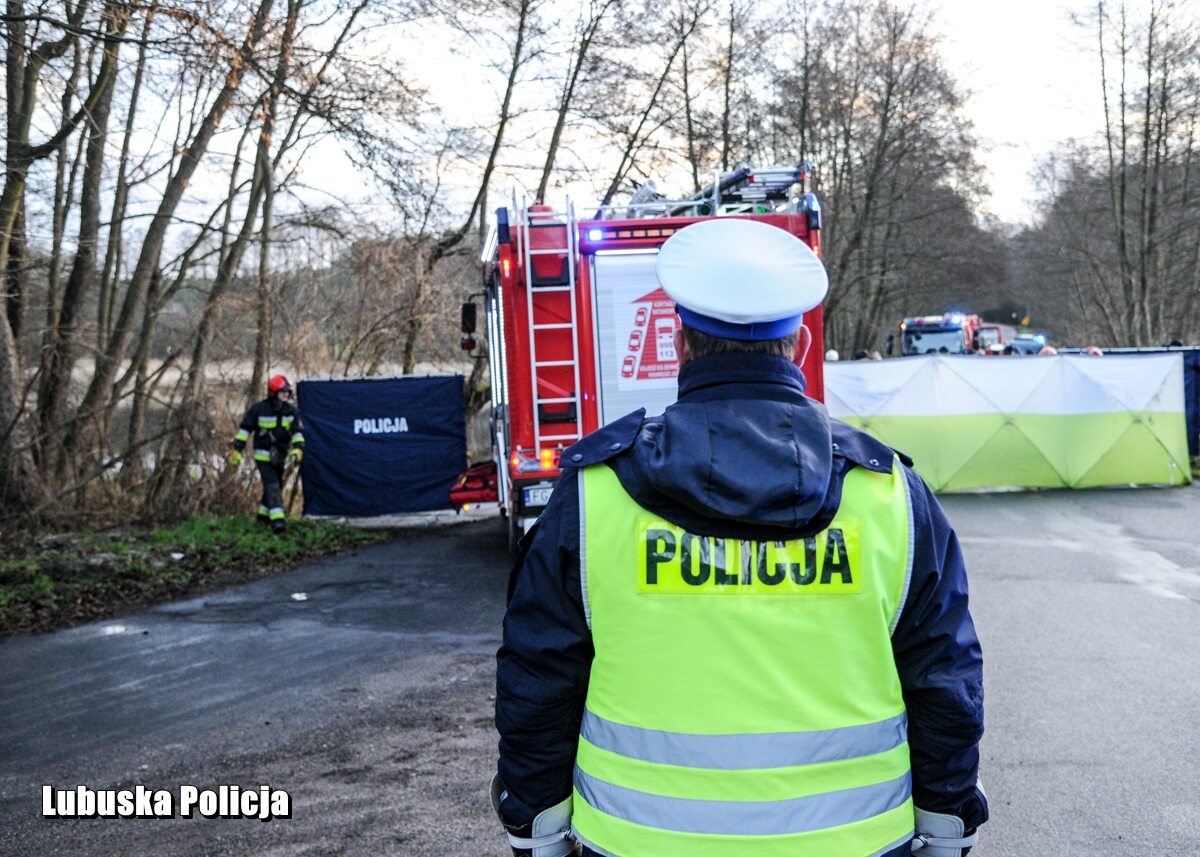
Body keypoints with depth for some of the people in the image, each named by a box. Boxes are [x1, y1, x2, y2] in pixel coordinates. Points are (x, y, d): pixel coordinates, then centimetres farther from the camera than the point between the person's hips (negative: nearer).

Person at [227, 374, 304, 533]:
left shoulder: (292, 411, -2)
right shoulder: (258, 409, -13)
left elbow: (298, 432, -3)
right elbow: (245, 429, -5)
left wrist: (298, 448, -20)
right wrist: (237, 450, -6)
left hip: (280, 456, 5)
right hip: (263, 455, -5)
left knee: (276, 486, 16)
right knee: (272, 486, -17)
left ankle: (263, 513, 36)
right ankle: (277, 519, -25)